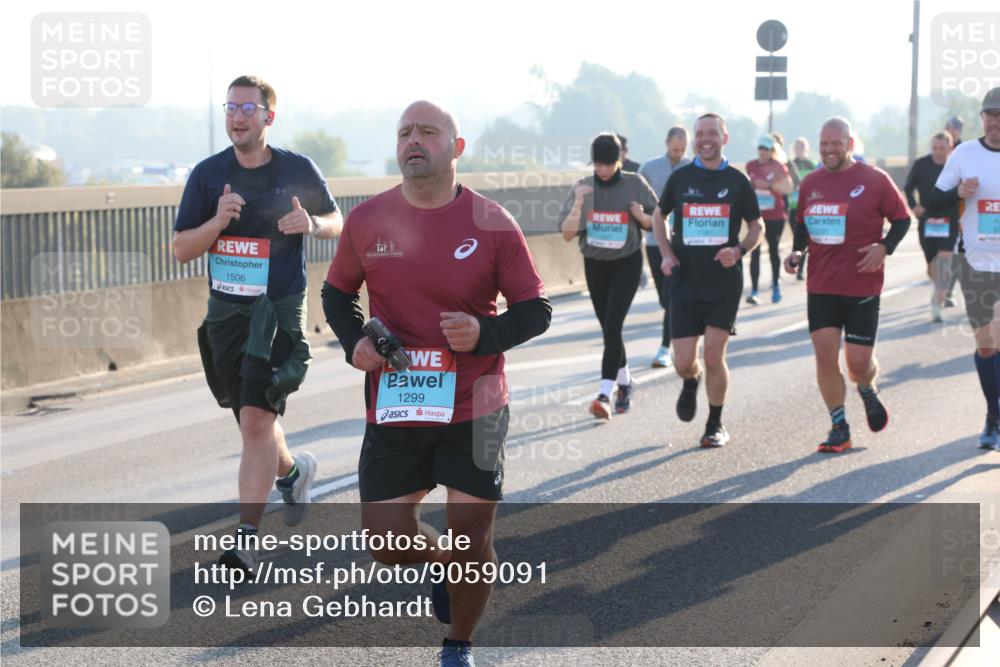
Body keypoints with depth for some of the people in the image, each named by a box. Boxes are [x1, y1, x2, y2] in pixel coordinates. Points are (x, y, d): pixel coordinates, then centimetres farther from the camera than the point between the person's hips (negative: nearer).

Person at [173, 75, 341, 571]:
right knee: (253, 423, 15)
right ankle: (292, 469, 48)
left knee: (257, 421, -16)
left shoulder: (298, 170, -1)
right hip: (225, 311, 4)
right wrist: (218, 222, -19)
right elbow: (181, 249, 0)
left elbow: (336, 222, 12)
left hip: (279, 308, -4)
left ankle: (246, 539, -15)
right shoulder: (208, 174, 1)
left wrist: (311, 224, -12)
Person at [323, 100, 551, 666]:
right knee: (388, 540, 1)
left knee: (471, 539, 1)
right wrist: (354, 341, -4)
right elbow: (337, 292, 16)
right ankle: (442, 563, 37)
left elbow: (536, 310, 0)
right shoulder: (367, 221, 0)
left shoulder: (492, 223, -6)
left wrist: (486, 333, -19)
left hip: (474, 410, -2)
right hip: (393, 409, 2)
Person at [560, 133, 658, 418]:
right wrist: (579, 203, -19)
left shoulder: (635, 184, -5)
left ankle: (605, 393, -21)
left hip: (627, 263, -3)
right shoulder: (583, 188, -2)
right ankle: (624, 382, 32)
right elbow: (567, 233, -6)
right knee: (608, 328, 11)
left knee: (612, 326, -16)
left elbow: (656, 223, 4)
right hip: (595, 264, 3)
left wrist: (641, 216, -18)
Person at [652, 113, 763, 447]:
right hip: (685, 281, 1)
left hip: (724, 281, -1)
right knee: (683, 362, -2)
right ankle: (692, 382, 36)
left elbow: (756, 226, 10)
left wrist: (739, 250, -10)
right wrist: (666, 253, 3)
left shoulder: (737, 181, 2)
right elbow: (659, 215, 19)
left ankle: (716, 424, 14)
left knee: (714, 357, -5)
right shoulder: (680, 178, 4)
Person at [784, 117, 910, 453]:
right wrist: (797, 252, 2)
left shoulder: (874, 180, -5)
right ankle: (839, 428, 9)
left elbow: (902, 219, 1)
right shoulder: (810, 183, 7)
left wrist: (884, 247, -14)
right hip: (820, 286, 3)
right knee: (824, 356, -3)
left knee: (858, 362, -2)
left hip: (862, 286, -3)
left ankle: (868, 391, 35)